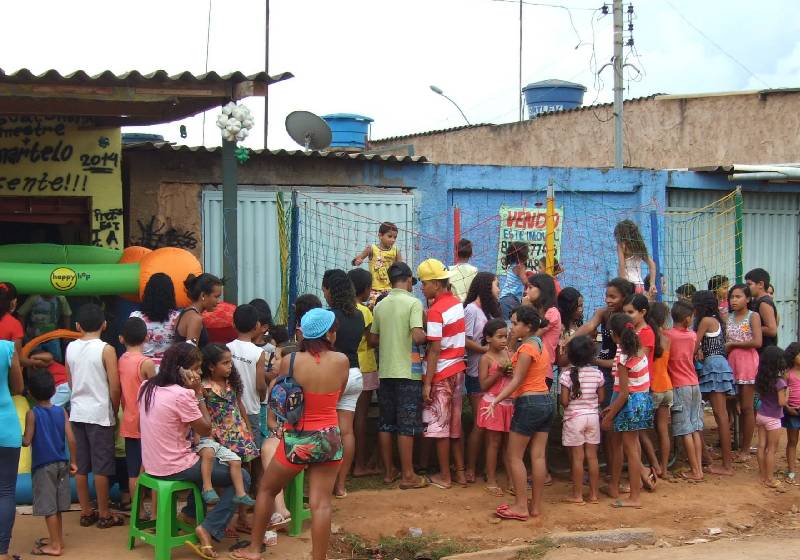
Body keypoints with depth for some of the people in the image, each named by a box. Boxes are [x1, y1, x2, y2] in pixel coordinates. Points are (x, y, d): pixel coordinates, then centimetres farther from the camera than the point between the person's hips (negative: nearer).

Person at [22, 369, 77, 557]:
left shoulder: (32, 414, -11)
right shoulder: (61, 412, -1)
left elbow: (27, 441, -14)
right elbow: (71, 439, -4)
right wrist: (73, 461, 6)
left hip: (42, 466, -5)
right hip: (61, 464, 5)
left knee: (48, 507, 1)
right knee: (56, 506, 17)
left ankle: (55, 545, 4)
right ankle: (57, 538, 28)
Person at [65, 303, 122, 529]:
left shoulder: (71, 348, 4)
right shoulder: (106, 349, -11)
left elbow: (71, 381, 12)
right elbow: (115, 387, -11)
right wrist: (115, 412, 3)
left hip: (77, 412, 5)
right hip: (99, 414, -5)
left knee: (81, 465, 11)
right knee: (101, 466, 2)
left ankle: (86, 512, 18)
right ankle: (104, 515, 8)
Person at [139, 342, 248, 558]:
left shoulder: (147, 387, 1)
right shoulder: (182, 394, -23)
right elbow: (205, 429, -13)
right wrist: (199, 393, -10)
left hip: (151, 464, 8)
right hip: (174, 468, -8)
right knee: (242, 477, 3)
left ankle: (190, 512, 33)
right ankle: (209, 529, -8)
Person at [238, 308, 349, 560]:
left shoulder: (290, 361, -11)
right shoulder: (342, 361, -7)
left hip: (297, 440, 0)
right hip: (329, 439, 1)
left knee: (266, 489, 20)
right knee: (321, 503, 1)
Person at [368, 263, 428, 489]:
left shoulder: (380, 306, 7)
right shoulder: (413, 303, -9)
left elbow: (373, 340, 10)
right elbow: (417, 337, -21)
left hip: (385, 371, 5)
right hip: (407, 372, -5)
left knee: (385, 423, 11)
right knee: (407, 426, -1)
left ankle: (389, 471, 18)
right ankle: (407, 475, 2)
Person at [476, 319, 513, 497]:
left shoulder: (508, 354, 8)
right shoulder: (486, 358, -8)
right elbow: (484, 385, -13)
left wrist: (513, 372, -7)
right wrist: (499, 371, -21)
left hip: (509, 404, 5)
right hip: (492, 404, -5)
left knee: (509, 443, 9)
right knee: (494, 442, 1)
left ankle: (512, 481, 14)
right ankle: (491, 481, 9)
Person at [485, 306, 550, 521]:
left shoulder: (527, 348, -14)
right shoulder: (541, 345, 12)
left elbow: (517, 381, -17)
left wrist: (495, 401, -19)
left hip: (529, 403, -9)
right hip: (546, 401, 9)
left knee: (515, 456, 1)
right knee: (538, 456, 9)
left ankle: (521, 507, 2)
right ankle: (536, 506, 12)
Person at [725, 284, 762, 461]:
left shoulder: (753, 316, -4)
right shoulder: (728, 318, 11)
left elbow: (757, 342, -14)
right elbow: (725, 342, 11)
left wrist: (733, 344, -10)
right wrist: (726, 347, -9)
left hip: (747, 362, -5)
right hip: (731, 363, 5)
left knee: (746, 408, -1)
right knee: (736, 407, 7)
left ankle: (746, 449, 6)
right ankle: (740, 445, 15)